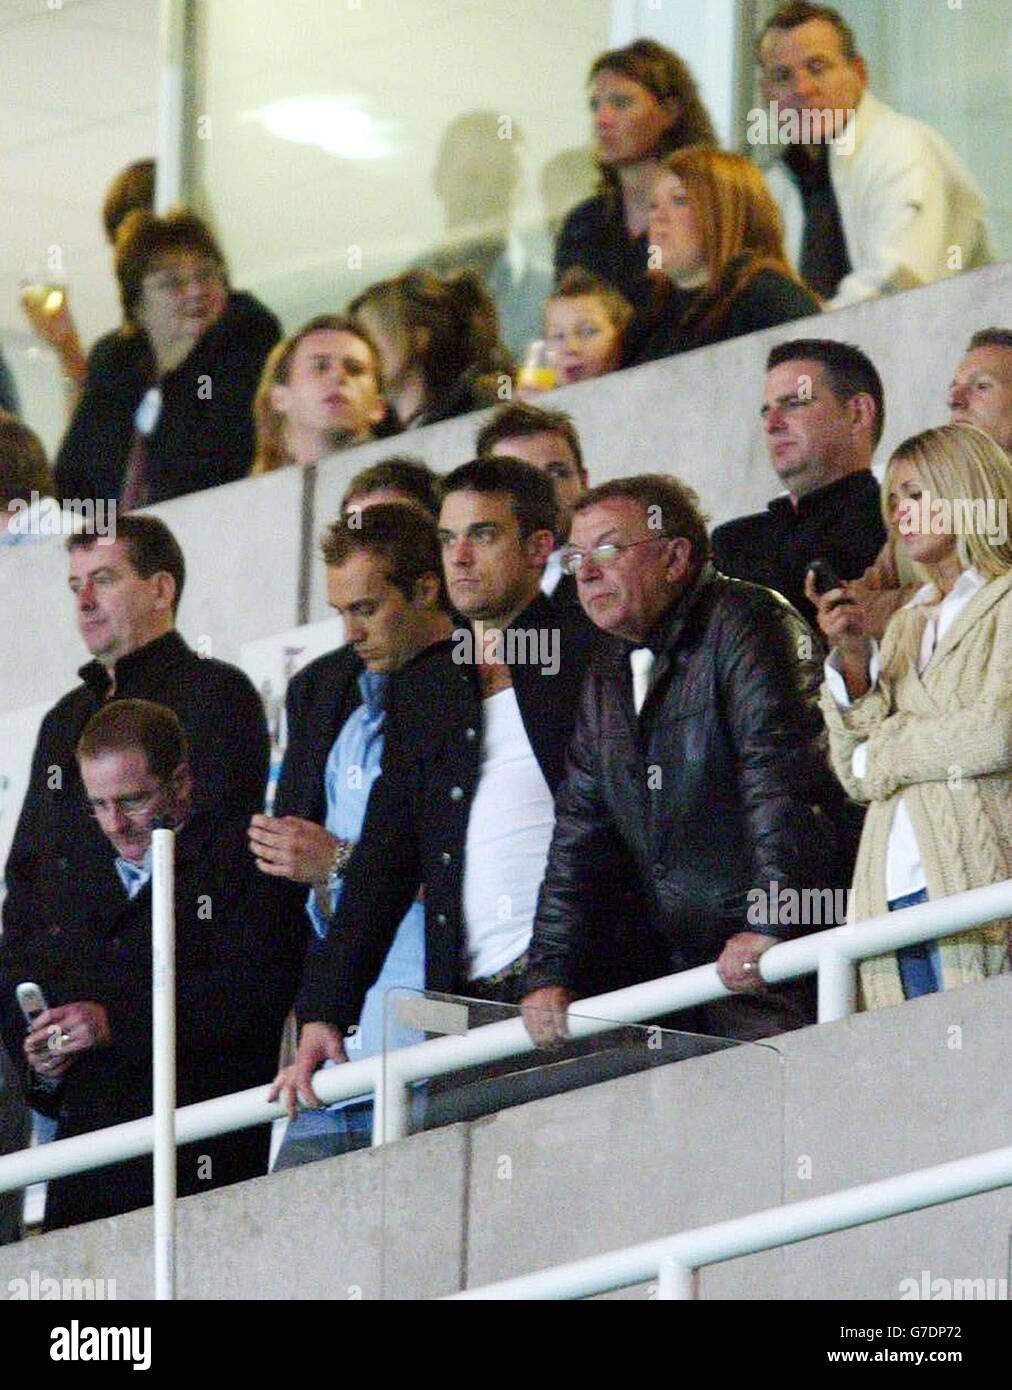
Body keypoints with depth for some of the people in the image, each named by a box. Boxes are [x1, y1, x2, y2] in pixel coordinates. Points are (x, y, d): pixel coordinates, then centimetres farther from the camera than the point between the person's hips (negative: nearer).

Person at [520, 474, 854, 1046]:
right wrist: (550, 974, 10)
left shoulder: (744, 622, -6)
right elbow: (579, 836, 20)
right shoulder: (608, 678, 18)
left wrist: (771, 923, -27)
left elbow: (781, 776, -18)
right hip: (688, 966, 7)